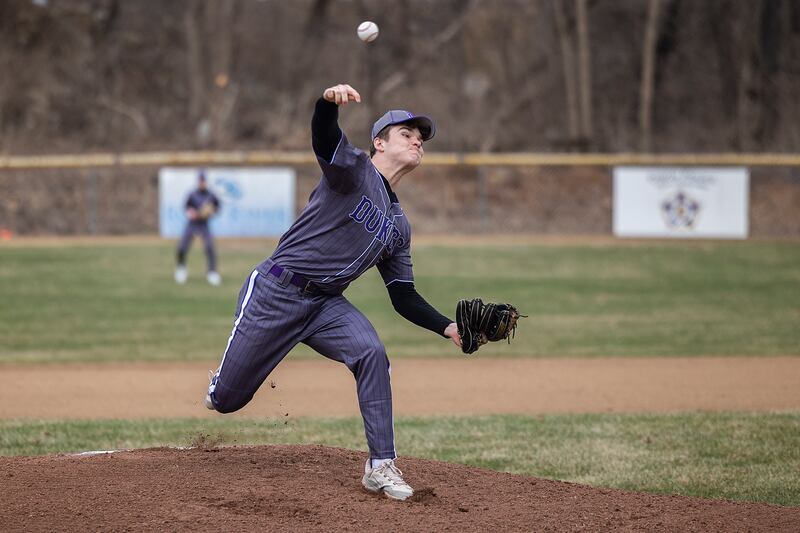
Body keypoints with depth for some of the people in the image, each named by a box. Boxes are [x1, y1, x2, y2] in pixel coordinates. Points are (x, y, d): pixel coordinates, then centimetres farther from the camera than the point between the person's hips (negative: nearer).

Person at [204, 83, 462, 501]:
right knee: (226, 400, 1)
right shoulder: (354, 169, -5)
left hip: (327, 305, 5)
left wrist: (447, 328, -2)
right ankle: (221, 384, 41)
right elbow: (323, 136, -27)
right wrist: (330, 101, -51)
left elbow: (404, 298, 15)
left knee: (371, 353, -24)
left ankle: (381, 466, -20)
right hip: (275, 293, -5)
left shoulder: (397, 225, 15)